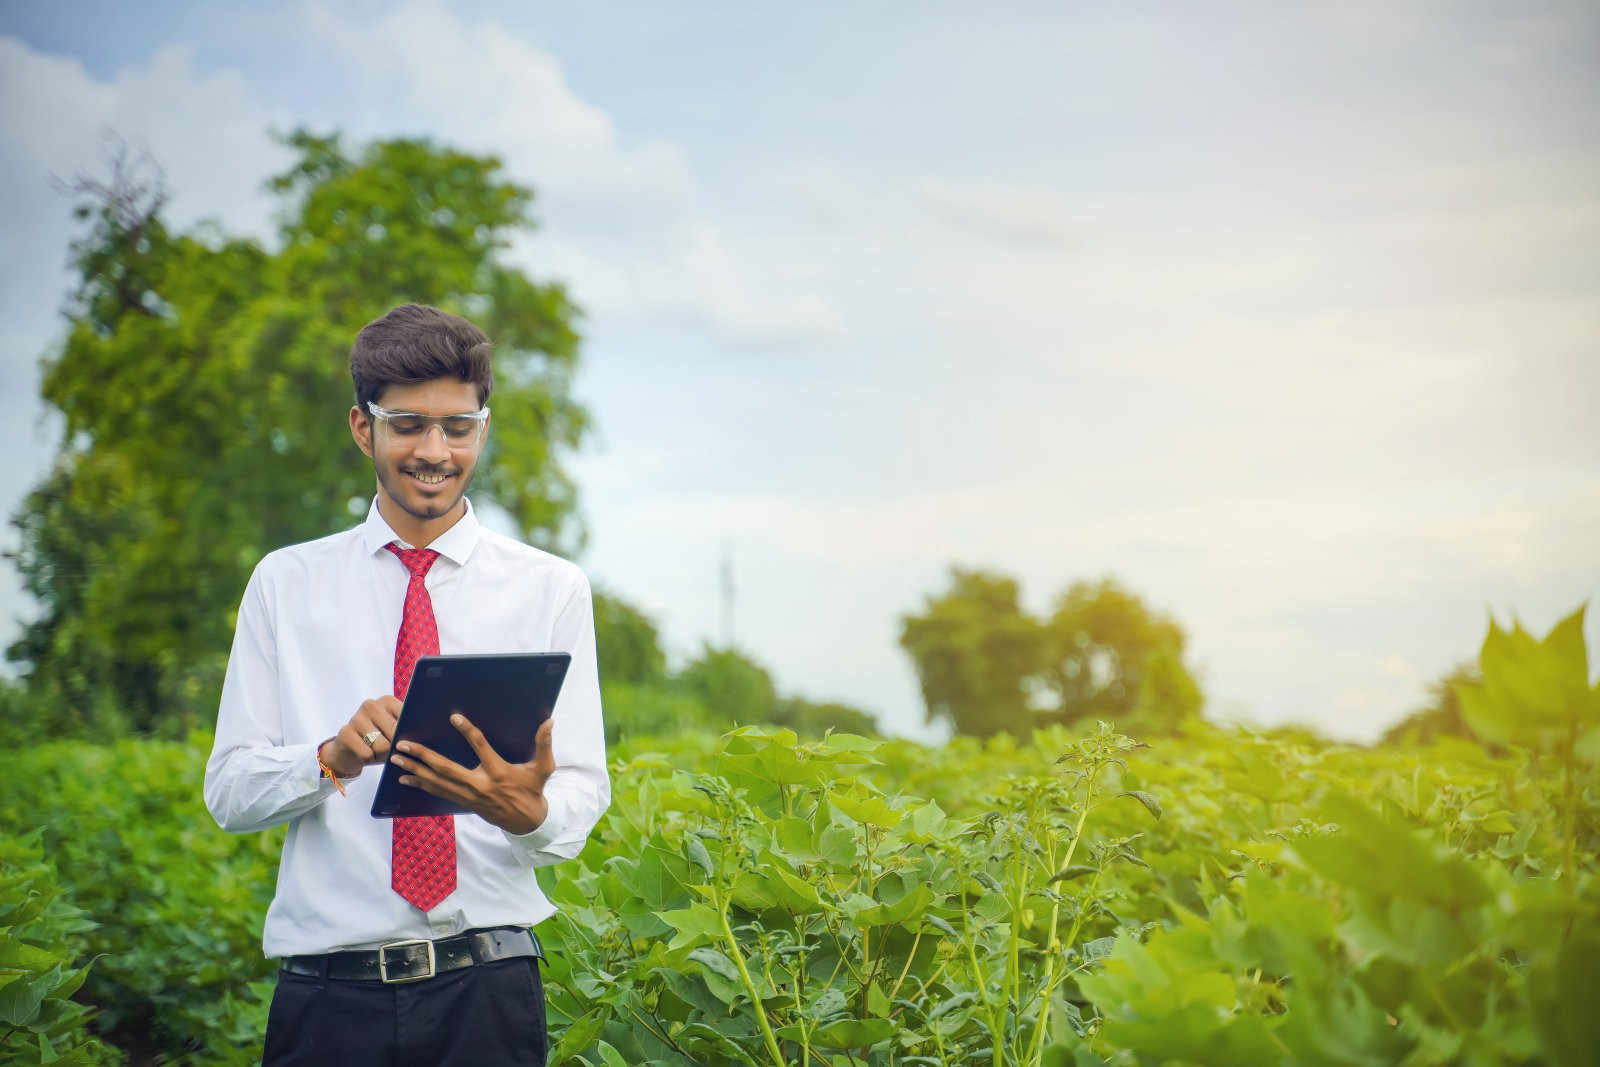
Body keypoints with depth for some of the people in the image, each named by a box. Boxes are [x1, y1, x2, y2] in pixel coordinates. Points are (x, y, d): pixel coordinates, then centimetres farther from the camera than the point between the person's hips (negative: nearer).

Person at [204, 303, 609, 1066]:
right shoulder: (286, 584, 9)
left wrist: (526, 810, -25)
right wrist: (334, 756, -18)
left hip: (487, 993, 0)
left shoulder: (550, 589, 6)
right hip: (329, 995, 1)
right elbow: (227, 790, 3)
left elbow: (581, 798, -1)